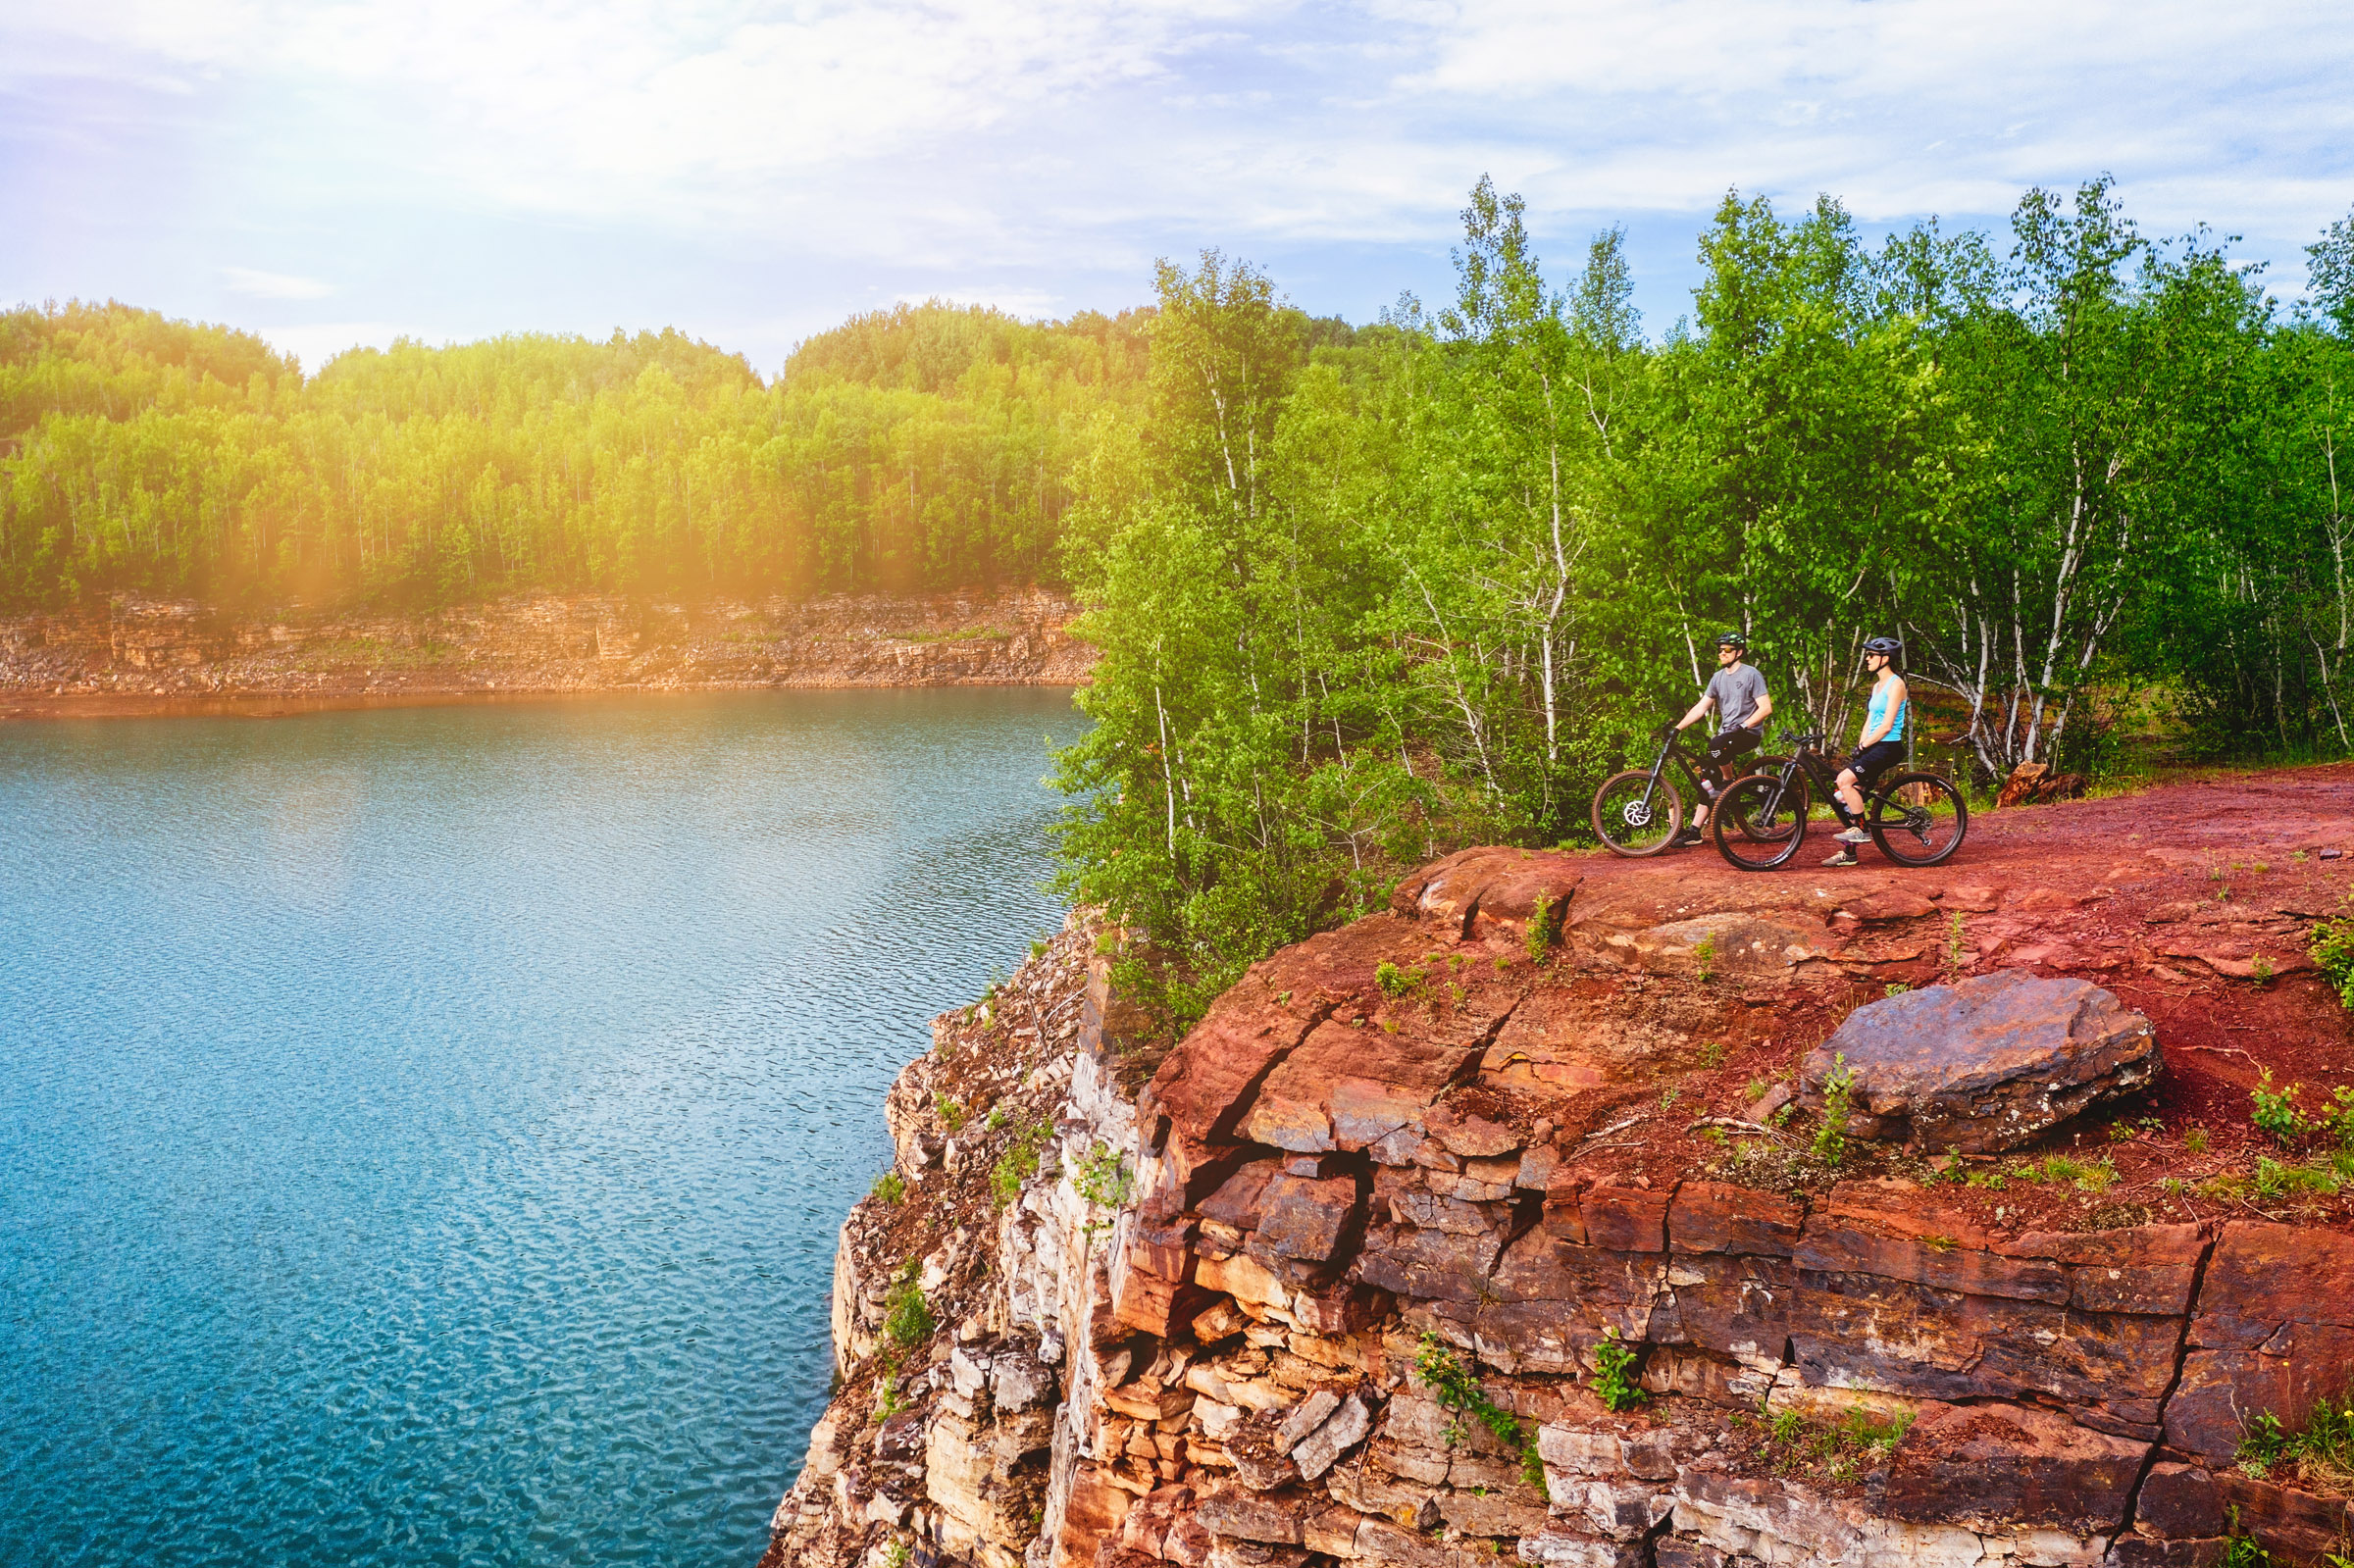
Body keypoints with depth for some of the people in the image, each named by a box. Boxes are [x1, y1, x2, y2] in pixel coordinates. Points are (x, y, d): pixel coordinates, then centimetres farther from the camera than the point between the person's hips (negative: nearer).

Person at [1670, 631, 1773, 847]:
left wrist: (1742, 726, -23)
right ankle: (1694, 831, -2)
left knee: (1717, 744, -37)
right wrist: (1676, 728, -1)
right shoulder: (1718, 677, 13)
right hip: (1726, 732, 7)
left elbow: (1766, 708, -12)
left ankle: (1728, 785, -13)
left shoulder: (1751, 674, -6)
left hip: (1748, 732, -7)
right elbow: (1700, 708, 10)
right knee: (1707, 779, -3)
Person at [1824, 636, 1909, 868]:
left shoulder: (1895, 685, -9)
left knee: (1845, 779, -26)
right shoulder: (1877, 686, 19)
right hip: (1873, 747, 9)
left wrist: (1863, 746, -16)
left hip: (1888, 747, -9)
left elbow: (1886, 726, -16)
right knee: (1841, 794, 0)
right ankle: (1848, 852, 4)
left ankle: (1861, 830, -14)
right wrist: (1859, 747, 6)